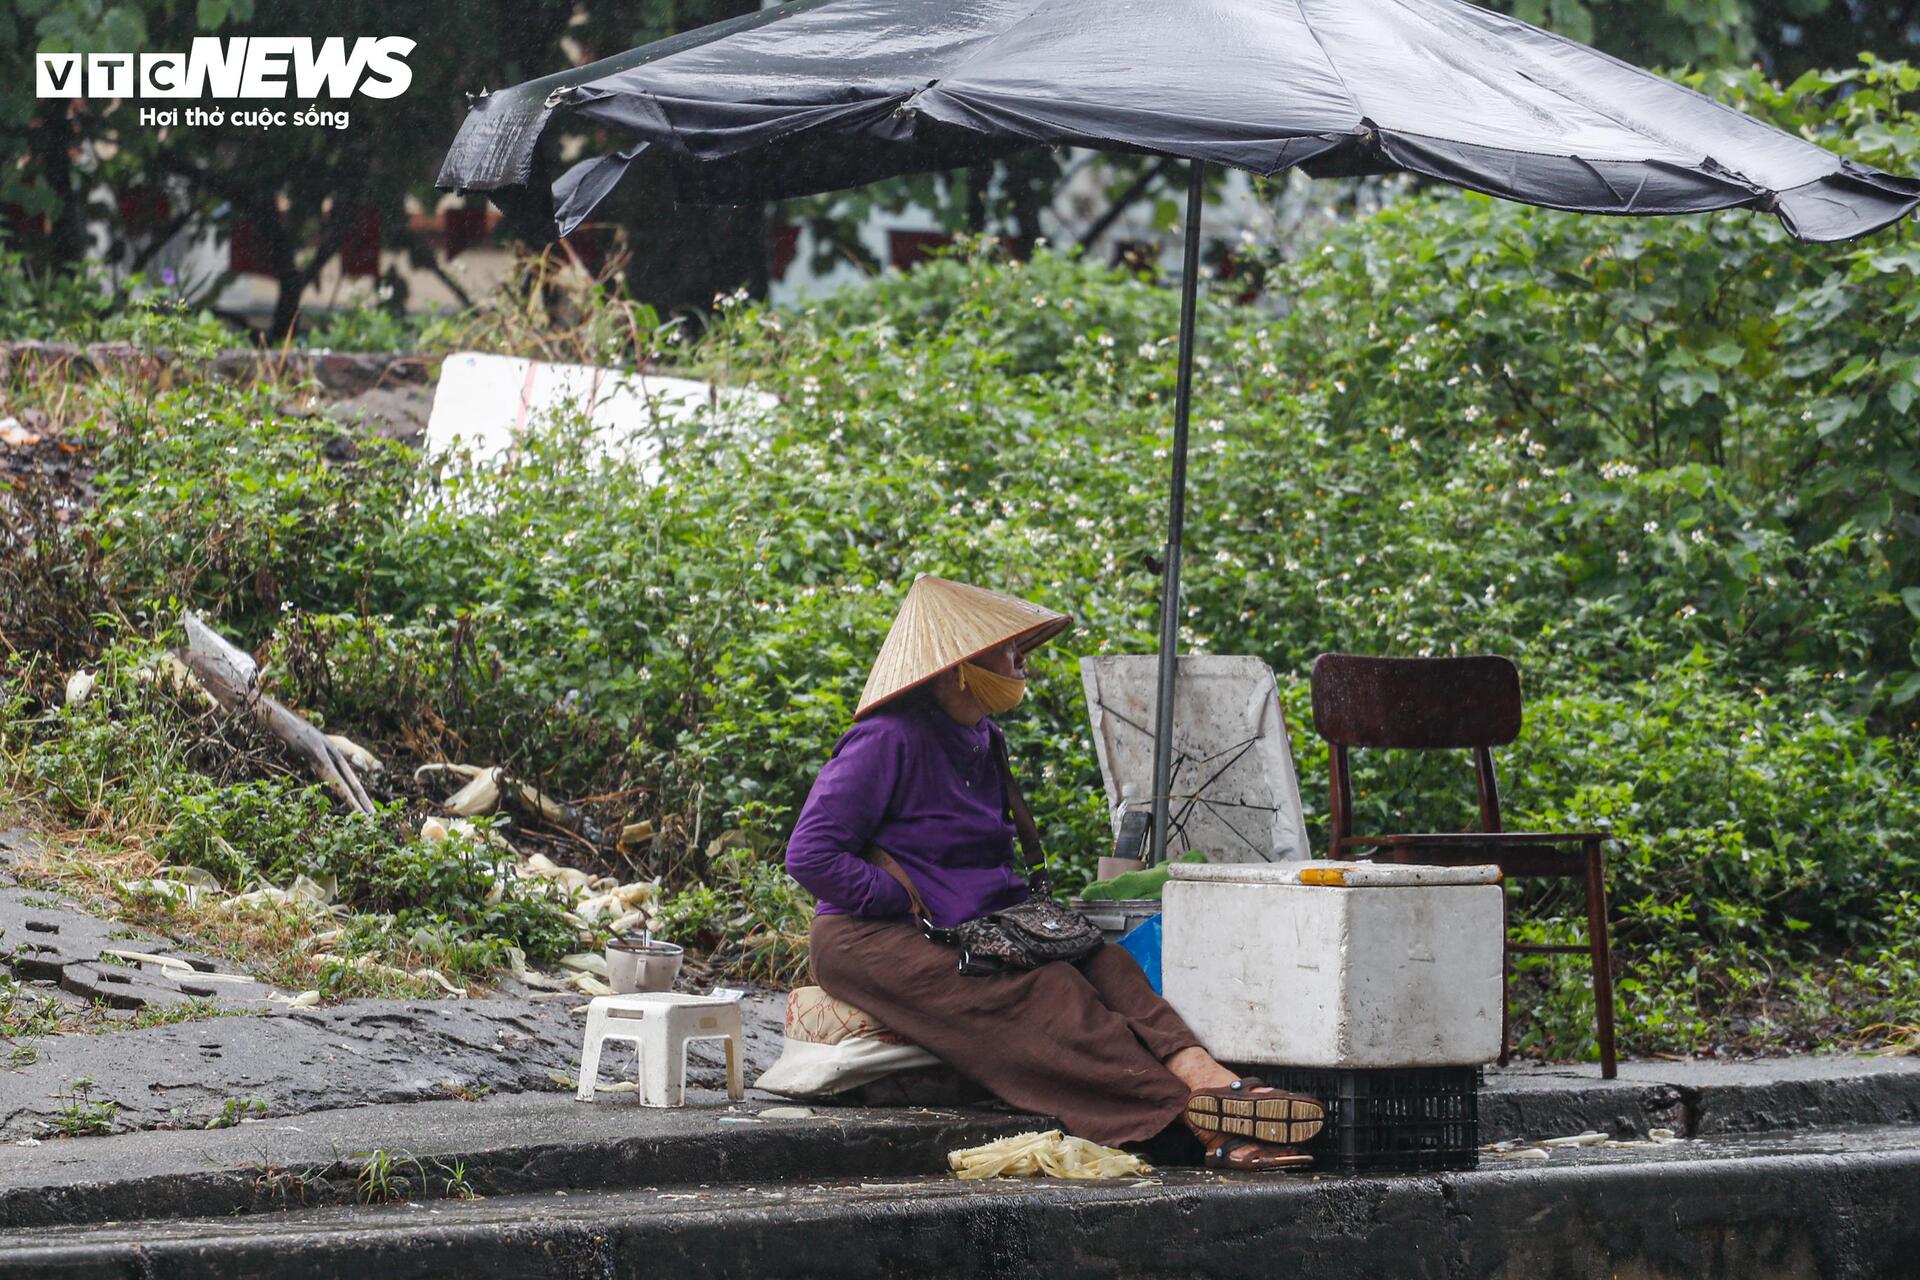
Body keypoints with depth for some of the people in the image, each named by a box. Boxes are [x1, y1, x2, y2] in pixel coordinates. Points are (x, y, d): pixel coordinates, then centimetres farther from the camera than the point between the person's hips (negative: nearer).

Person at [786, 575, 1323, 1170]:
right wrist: (916, 908, -18)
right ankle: (1200, 1119, -45)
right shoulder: (887, 742, -10)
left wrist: (1018, 908, 9)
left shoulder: (983, 742, 18)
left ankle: (1199, 1072, -46)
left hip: (971, 933, 8)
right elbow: (811, 855, -17)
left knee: (1097, 961, -21)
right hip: (868, 941, -8)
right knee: (1038, 992, -30)